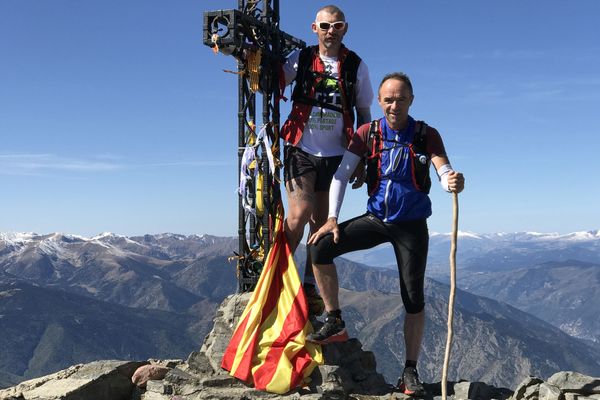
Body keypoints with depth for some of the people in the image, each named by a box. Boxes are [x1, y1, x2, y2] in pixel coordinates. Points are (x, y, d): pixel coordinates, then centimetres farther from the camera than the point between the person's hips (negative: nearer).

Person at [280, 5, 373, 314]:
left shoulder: (356, 66, 5)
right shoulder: (301, 59, 3)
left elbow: (364, 114, 10)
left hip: (335, 154, 2)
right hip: (302, 149, -2)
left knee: (323, 223, 6)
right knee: (300, 213, -15)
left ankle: (310, 288, 17)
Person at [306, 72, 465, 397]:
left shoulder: (426, 135, -9)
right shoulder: (368, 133, -5)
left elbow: (444, 171, -22)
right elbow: (341, 174, -7)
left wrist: (453, 182, -48)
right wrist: (332, 218, -16)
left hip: (411, 225, -1)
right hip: (376, 218, 2)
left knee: (414, 299, 1)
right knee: (320, 248, -17)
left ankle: (410, 372, 14)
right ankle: (334, 322, -2)